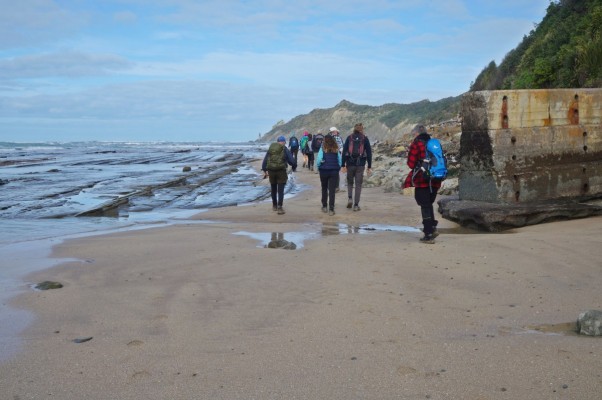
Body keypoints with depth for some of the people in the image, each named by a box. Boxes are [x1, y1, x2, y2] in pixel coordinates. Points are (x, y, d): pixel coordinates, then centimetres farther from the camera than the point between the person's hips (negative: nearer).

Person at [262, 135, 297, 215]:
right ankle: (279, 207, -11)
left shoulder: (270, 148, 10)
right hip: (281, 171, -4)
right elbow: (292, 160, -5)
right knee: (280, 190, -2)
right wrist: (294, 167, 13)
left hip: (271, 171, 4)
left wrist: (264, 170, 15)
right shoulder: (285, 149, -3)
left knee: (273, 189, 18)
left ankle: (274, 206, 29)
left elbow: (265, 160, 10)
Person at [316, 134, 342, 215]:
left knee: (324, 189, 17)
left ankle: (324, 207, 24)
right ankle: (331, 209, -5)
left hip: (324, 171, -1)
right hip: (334, 171, 1)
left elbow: (319, 159, -12)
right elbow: (340, 160, 2)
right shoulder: (336, 149, 1)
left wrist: (318, 167, 3)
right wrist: (338, 168, 14)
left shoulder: (322, 148, -6)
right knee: (332, 190, 1)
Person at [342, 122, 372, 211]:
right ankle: (356, 205, 4)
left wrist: (343, 165, 0)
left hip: (350, 164, 1)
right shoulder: (365, 139, 1)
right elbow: (369, 153, 0)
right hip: (361, 164, -1)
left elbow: (344, 151, -3)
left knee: (350, 182, 20)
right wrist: (369, 167, 4)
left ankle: (350, 198, -2)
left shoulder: (349, 138, 2)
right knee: (358, 185, 5)